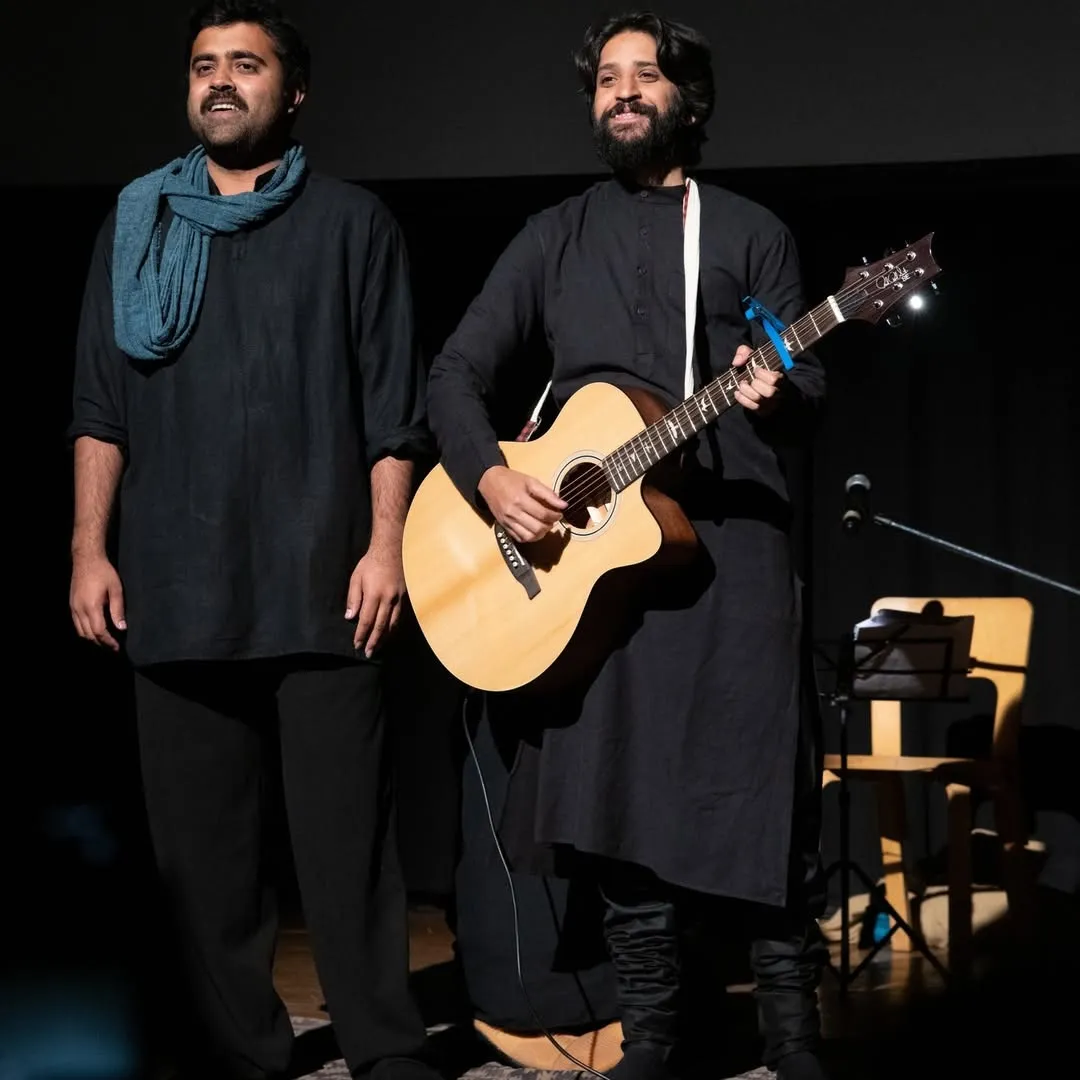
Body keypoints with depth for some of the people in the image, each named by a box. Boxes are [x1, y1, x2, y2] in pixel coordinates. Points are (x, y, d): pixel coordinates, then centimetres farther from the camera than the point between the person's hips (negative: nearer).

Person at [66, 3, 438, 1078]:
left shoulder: (351, 223, 7)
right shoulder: (138, 223, 14)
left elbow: (392, 406, 3)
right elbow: (101, 404, 12)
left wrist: (384, 545, -7)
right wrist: (90, 549, 4)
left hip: (318, 586, -3)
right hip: (175, 586, 3)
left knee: (345, 830, -2)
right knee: (200, 835, 6)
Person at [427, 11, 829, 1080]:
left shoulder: (751, 232, 12)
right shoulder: (554, 237, 16)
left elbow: (807, 391, 6)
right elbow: (456, 372, 11)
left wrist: (774, 393, -18)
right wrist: (488, 476, -7)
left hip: (732, 539, -2)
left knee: (762, 792, -6)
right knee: (621, 794, 0)